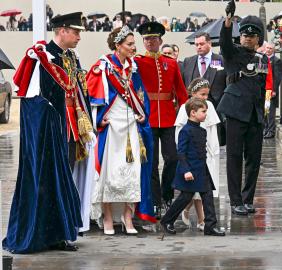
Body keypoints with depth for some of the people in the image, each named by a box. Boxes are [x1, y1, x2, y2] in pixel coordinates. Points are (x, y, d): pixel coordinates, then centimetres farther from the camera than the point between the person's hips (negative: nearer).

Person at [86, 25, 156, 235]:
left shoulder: (133, 66, 12)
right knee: (110, 170, -3)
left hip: (132, 124, 5)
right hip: (111, 125, -5)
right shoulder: (104, 66, -5)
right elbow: (93, 91, -5)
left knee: (133, 171, -1)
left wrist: (143, 114, 7)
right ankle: (108, 219, 5)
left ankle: (128, 218, 4)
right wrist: (100, 118, -9)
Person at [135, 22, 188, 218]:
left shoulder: (171, 64, 10)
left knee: (173, 158, -2)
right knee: (151, 163, 0)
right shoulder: (138, 63, 2)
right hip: (147, 118, -2)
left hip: (169, 118, 2)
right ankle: (156, 203, 6)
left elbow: (181, 92, 10)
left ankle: (167, 194, 20)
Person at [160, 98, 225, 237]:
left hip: (202, 171, 8)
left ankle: (210, 226, 1)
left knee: (208, 196, 0)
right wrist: (186, 170, -22)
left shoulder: (202, 131, 11)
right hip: (190, 171, -8)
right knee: (185, 197, -1)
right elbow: (181, 152, -17)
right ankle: (167, 221, 15)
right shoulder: (186, 131, -14)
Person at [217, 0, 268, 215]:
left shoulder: (263, 59, 15)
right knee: (235, 157, -3)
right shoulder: (233, 53, 1)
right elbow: (224, 41, -22)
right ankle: (236, 202, 0)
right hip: (237, 111, -5)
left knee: (254, 157, 6)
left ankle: (248, 199, 16)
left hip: (255, 114, 5)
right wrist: (229, 19, -39)